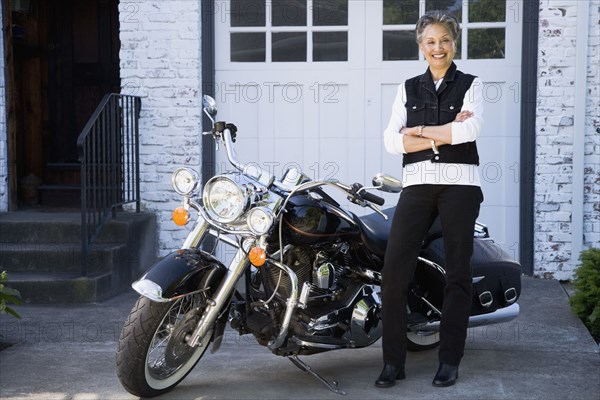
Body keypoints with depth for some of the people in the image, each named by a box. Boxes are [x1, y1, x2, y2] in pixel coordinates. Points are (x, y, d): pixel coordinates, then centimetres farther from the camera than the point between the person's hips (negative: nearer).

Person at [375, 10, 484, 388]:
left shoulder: (470, 84, 7)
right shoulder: (408, 88, 14)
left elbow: (471, 129, -12)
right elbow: (393, 140, 1)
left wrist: (420, 131, -6)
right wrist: (444, 135, -8)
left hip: (460, 183, -2)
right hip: (417, 184, 2)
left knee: (458, 272, 1)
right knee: (394, 269, -9)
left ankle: (450, 361, 10)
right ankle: (394, 361, -1)